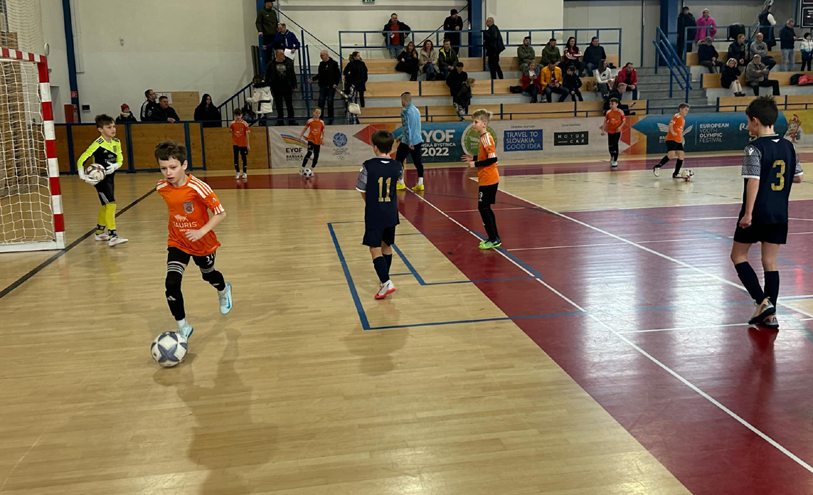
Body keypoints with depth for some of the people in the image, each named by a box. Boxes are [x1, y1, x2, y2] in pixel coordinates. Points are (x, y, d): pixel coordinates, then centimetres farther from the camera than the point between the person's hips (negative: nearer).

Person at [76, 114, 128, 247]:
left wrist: (115, 166, -16)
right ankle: (112, 237, -20)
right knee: (111, 204, -18)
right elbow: (81, 160, -17)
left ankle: (99, 233, 36)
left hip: (110, 177, 8)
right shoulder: (97, 145, -18)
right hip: (100, 179, -8)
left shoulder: (116, 142, 3)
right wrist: (83, 176, -27)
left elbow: (120, 160, 6)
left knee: (105, 206, 19)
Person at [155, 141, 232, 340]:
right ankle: (183, 327, -1)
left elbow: (221, 213, -25)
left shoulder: (198, 188, -29)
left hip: (203, 243, -2)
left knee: (208, 275, 24)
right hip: (177, 243, 3)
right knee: (171, 283, -16)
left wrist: (201, 231, -34)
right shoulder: (162, 188, -13)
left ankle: (224, 290, 61)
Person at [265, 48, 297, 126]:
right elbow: (267, 76, 3)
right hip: (276, 89, -1)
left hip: (287, 87, 1)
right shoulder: (271, 64, -3)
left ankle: (291, 120, 17)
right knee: (279, 106, 8)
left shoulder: (289, 62, 0)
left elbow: (292, 75, 4)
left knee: (289, 105, 7)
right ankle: (280, 121, 18)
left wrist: (294, 85, 2)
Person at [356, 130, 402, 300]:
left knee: (375, 249, 0)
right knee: (387, 246, 20)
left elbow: (362, 191, -4)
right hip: (391, 214, 4)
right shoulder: (397, 166, -4)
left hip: (374, 215, -4)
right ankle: (384, 279, 34)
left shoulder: (368, 166, -14)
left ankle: (386, 283, -14)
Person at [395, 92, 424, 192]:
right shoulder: (417, 110, 13)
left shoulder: (405, 111, -12)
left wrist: (409, 142, -21)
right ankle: (420, 184, 3)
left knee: (399, 161, 8)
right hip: (417, 141, 7)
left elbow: (406, 127, -19)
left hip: (407, 142, -7)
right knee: (418, 162, 7)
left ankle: (401, 183, 10)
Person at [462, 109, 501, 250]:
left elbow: (492, 159, -24)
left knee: (483, 208, -5)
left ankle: (494, 240, 0)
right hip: (487, 179, 10)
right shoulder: (484, 137, 11)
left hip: (488, 180, -10)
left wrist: (475, 164, -20)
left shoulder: (486, 138, -17)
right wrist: (474, 158, 10)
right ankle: (495, 238, 22)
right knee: (485, 208, 15)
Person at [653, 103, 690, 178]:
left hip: (678, 141, 9)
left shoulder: (683, 120, 21)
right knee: (671, 154, -22)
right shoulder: (677, 116, -5)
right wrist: (672, 132, -32)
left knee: (681, 156, 0)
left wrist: (682, 140, 24)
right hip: (671, 139, -9)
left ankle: (676, 174, 5)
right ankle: (657, 167, -8)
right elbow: (670, 124, -18)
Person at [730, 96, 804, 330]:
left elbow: (754, 181, -21)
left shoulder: (755, 148, -14)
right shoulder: (788, 146, 6)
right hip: (779, 214, 6)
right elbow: (798, 177, 14)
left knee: (738, 256, 10)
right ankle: (770, 315, 12)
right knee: (770, 262, 11)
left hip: (757, 214, -6)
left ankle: (762, 302, -3)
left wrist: (748, 213, -19)